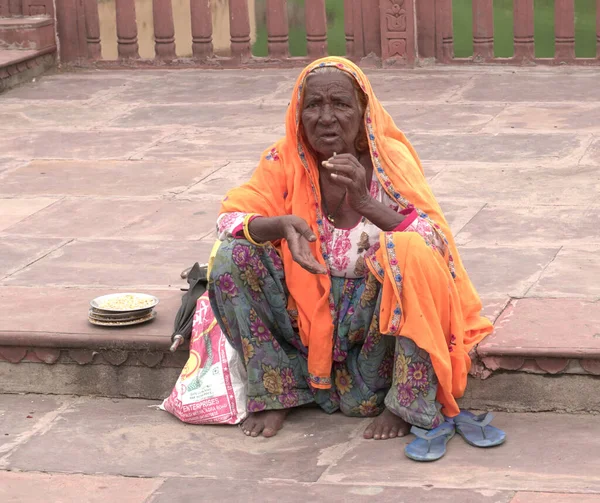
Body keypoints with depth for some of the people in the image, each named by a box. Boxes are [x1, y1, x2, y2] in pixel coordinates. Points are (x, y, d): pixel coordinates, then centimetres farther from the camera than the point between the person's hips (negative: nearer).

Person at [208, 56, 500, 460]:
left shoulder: (390, 158, -11)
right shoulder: (285, 161, -5)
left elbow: (435, 240, -21)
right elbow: (231, 219, -11)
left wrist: (367, 204, -38)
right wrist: (280, 225, -33)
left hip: (378, 305, -3)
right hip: (307, 302, 3)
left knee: (414, 256, -33)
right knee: (234, 257, -19)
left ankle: (407, 405, -18)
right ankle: (273, 392, -6)